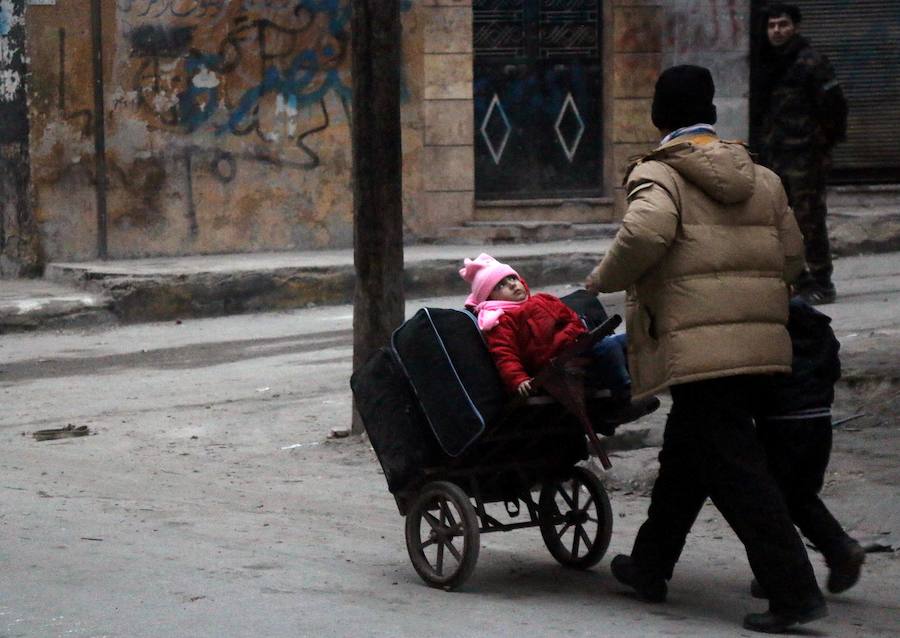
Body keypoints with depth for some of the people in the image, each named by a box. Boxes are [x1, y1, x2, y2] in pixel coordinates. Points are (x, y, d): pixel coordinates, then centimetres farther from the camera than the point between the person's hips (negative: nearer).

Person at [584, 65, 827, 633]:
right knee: (684, 455, 22)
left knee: (734, 469, -6)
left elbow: (645, 232, -25)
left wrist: (603, 280, -9)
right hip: (759, 344, 8)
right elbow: (792, 257, 14)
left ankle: (794, 590, -11)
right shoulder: (762, 178, 15)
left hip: (698, 346, -7)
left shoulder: (658, 175, -6)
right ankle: (650, 566, 34)